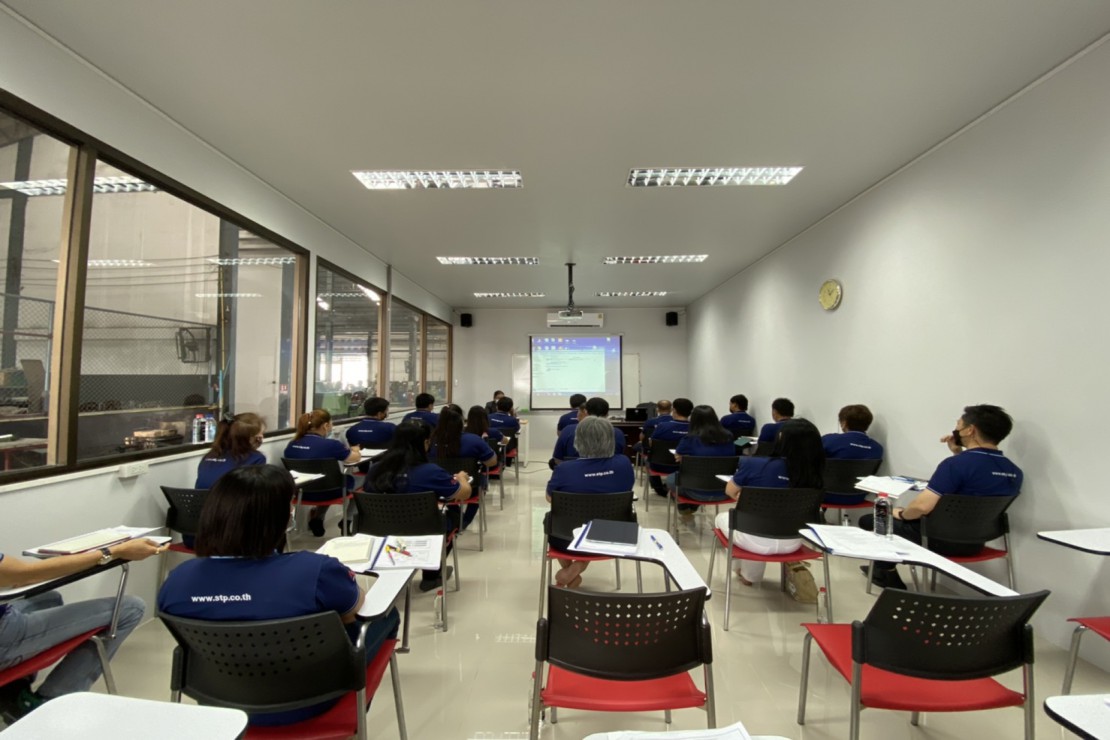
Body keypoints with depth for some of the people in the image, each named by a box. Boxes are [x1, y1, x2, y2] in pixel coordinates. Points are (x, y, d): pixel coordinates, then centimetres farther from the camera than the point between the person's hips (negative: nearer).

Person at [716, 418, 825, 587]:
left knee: (722, 517, 27)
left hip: (756, 540, -3)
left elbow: (730, 491, -3)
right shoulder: (814, 474, -12)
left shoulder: (753, 464, -21)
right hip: (792, 543, 4)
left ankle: (744, 571, 37)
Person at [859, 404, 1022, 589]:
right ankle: (885, 571, 39)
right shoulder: (1014, 472, -1)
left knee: (869, 520, 10)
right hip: (974, 542, 8)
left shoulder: (956, 464, -26)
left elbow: (922, 506, -31)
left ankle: (890, 577, 27)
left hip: (942, 539, -8)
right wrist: (959, 454, 8)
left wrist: (901, 514, -10)